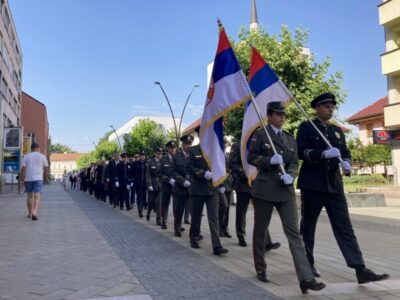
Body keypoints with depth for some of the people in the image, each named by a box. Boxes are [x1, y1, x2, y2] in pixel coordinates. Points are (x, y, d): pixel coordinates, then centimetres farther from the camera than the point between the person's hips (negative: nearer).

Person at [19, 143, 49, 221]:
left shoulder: (26, 156, 4)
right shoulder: (42, 156, 2)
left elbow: (23, 169, -3)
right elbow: (46, 169, 3)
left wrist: (22, 179, -1)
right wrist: (45, 176, 18)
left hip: (28, 179, 2)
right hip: (38, 178, -2)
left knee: (30, 195, 15)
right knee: (37, 196, -7)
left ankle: (30, 213, 24)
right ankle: (34, 212, -25)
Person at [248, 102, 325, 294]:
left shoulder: (290, 138, 14)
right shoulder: (261, 134, 0)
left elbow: (294, 163, 11)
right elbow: (251, 158, -3)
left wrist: (290, 175, -10)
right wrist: (271, 160, -18)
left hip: (285, 191, 4)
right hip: (264, 189, -3)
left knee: (293, 232, -5)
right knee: (260, 230, 8)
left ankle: (306, 278, -9)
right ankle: (261, 269, 27)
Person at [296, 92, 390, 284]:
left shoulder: (337, 131, 17)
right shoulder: (306, 127, 0)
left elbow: (345, 152, 16)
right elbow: (300, 151, -11)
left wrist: (346, 162, -7)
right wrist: (324, 154, -23)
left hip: (334, 185, 4)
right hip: (312, 184, -4)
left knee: (344, 226, -2)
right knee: (308, 225, 7)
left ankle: (360, 270, -5)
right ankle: (307, 264, 22)